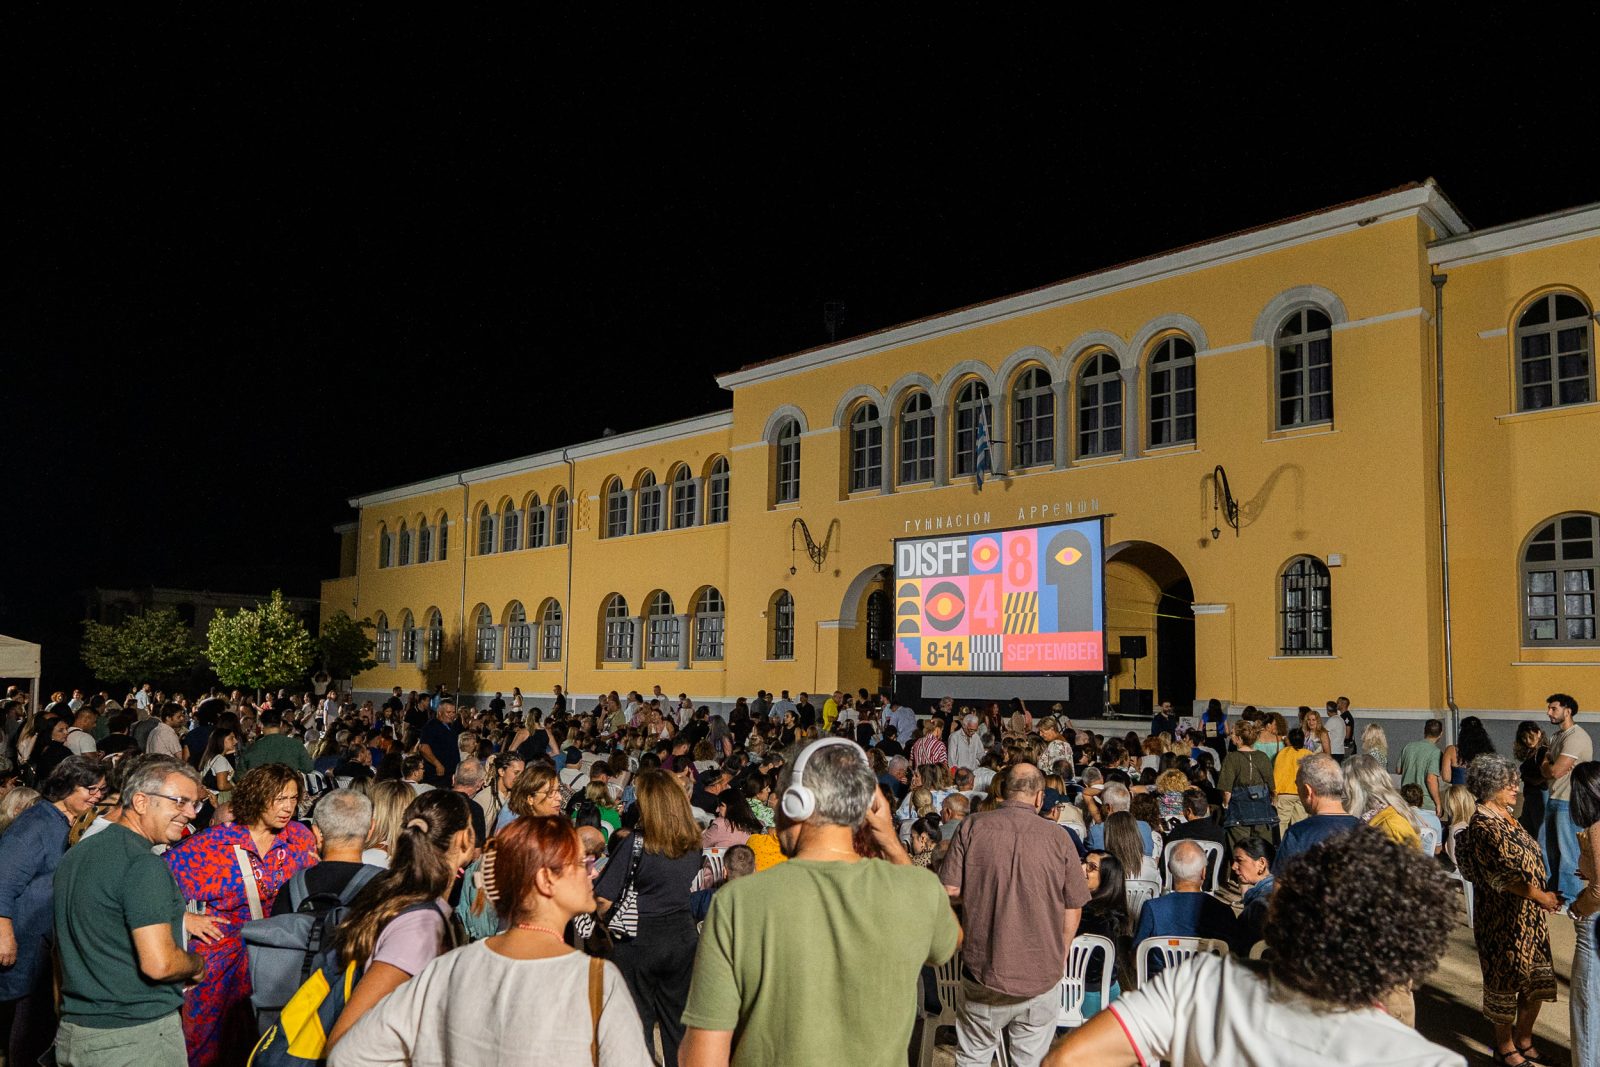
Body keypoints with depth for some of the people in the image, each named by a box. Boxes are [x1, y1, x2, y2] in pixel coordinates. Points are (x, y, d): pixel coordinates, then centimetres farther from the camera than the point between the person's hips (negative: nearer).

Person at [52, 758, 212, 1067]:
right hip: (139, 1037, -8)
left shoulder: (74, 855, 9)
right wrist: (198, 964, -5)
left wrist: (178, 919, 23)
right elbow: (158, 964, -25)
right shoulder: (145, 865, -20)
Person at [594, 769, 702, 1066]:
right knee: (678, 1022, 15)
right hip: (682, 938, 5)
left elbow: (603, 898, -15)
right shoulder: (692, 844, -1)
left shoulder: (637, 843, -17)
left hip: (639, 941, -4)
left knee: (637, 1022, 10)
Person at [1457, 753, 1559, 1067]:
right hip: (1502, 918, -9)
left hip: (1530, 913, 9)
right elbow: (1501, 873, -24)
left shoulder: (1507, 817, 10)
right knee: (1504, 979, 5)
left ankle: (1523, 1038, 33)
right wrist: (1540, 896, -28)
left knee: (1537, 980, 15)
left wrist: (1543, 896, 13)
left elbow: (1528, 861, 17)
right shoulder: (1483, 824, -18)